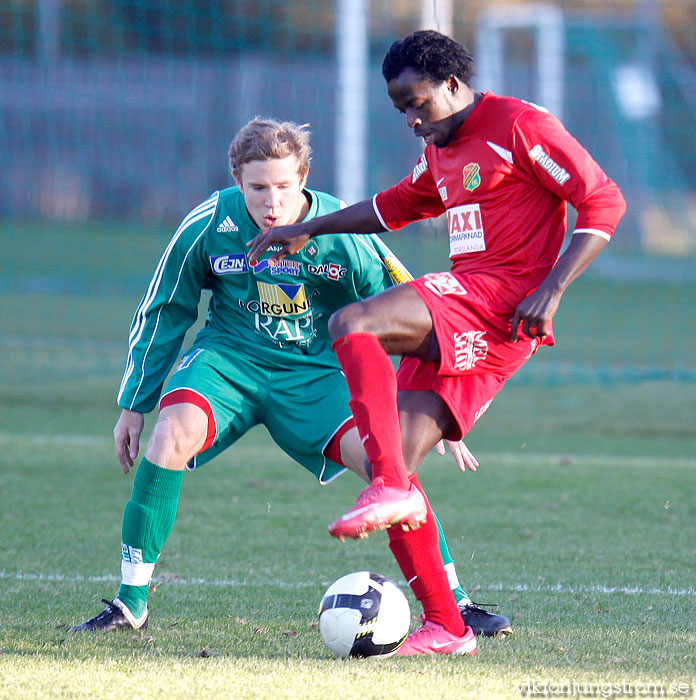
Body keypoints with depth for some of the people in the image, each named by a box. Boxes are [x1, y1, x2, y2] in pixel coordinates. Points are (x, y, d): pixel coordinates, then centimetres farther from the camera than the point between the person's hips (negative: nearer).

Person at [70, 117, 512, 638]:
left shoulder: (343, 234, -15)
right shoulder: (209, 226, -13)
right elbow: (162, 314, 4)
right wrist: (133, 405, 6)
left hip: (317, 370, 0)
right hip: (230, 358, 0)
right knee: (172, 433, -30)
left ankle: (453, 604, -6)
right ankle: (132, 603, -19)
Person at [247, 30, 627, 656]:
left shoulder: (521, 125, -4)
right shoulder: (441, 152, 23)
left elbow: (604, 200, -9)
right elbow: (396, 205, 41)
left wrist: (552, 287, -17)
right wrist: (308, 230, 37)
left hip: (500, 298, -9)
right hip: (460, 332, 9)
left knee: (351, 325, -26)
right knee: (395, 460, -3)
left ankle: (391, 488, -34)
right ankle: (445, 628, -1)